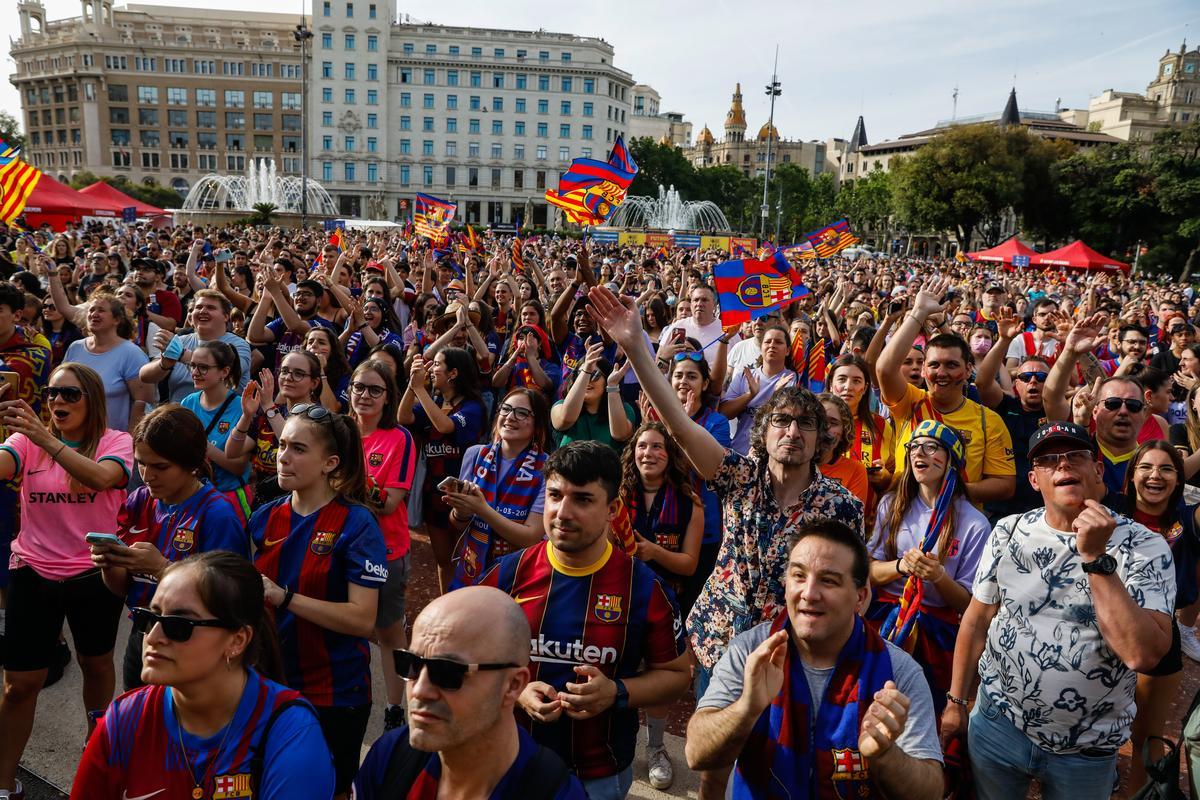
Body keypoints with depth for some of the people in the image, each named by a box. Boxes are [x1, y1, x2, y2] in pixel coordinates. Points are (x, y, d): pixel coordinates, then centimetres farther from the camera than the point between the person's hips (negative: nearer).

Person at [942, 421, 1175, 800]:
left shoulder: (1146, 547, -13)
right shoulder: (1009, 532, -4)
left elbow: (1144, 654, -25)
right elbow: (976, 621, 3)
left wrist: (1095, 559, -27)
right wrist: (955, 702, 5)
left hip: (1087, 750, -2)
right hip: (997, 722, 2)